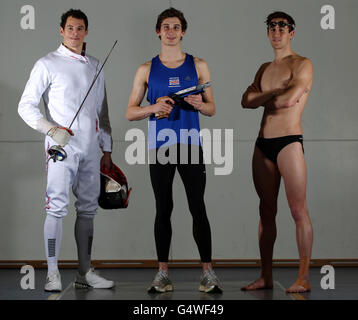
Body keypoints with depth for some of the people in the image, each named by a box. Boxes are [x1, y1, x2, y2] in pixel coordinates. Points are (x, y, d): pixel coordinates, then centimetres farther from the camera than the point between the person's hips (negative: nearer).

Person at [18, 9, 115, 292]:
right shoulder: (48, 64, -2)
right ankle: (53, 273, -6)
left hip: (91, 148, 6)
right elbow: (26, 106, -5)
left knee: (88, 208, 9)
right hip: (62, 146, -6)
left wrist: (107, 150, 16)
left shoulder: (95, 66, 14)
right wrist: (52, 130, -19)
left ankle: (85, 272, 17)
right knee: (57, 207, -11)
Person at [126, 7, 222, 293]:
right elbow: (130, 112, 7)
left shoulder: (198, 66, 8)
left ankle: (208, 272, 3)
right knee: (163, 209, 4)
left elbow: (212, 109, 10)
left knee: (198, 208, -4)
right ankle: (163, 273, 11)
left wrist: (199, 104, -13)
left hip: (190, 146, 0)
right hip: (160, 147, 1)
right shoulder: (147, 70, 8)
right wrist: (154, 108, -12)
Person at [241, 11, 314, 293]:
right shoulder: (265, 68, 20)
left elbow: (290, 98, -17)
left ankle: (304, 278, -5)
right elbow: (247, 101, 7)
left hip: (289, 141, -7)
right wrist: (276, 93, -6)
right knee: (267, 210, 8)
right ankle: (266, 277, 13)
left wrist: (265, 98, 2)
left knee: (298, 210, -8)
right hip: (263, 143, 7)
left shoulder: (302, 65, -1)